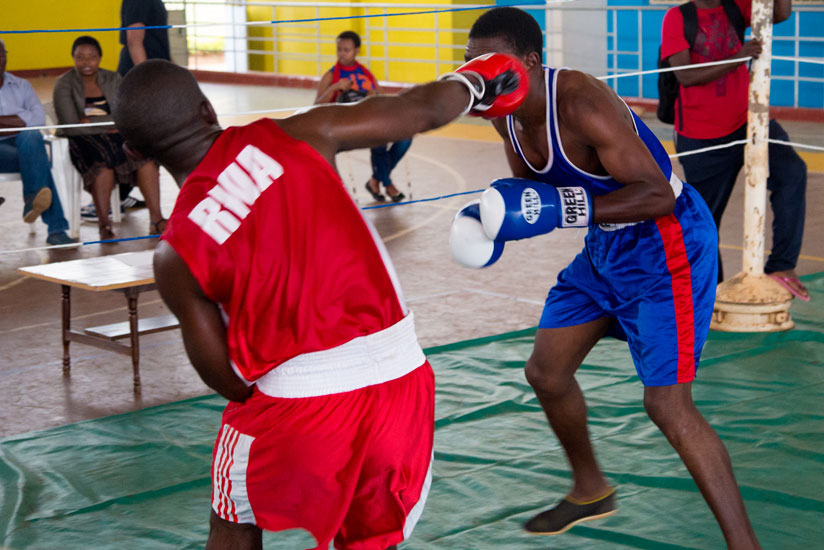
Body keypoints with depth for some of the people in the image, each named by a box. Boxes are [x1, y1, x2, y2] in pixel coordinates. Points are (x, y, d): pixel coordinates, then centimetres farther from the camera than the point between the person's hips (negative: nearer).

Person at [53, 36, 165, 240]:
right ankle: (103, 225, -36)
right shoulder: (64, 84, 0)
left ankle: (156, 219, -31)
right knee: (103, 160, -38)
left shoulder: (113, 79, 11)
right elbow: (70, 127, -11)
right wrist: (110, 122, -11)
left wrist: (91, 121, -14)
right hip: (81, 141, -4)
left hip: (114, 136, 4)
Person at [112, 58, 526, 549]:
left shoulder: (175, 257, -3)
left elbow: (229, 380, 2)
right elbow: (419, 111, 10)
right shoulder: (295, 136, -1)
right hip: (399, 377, 2)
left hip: (298, 400, -2)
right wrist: (474, 84, 30)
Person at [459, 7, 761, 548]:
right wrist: (490, 218, -7)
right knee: (546, 373, 15)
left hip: (666, 245, -9)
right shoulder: (508, 113, -4)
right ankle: (591, 491, 39)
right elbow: (529, 189, 14)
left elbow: (657, 194, -33)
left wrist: (561, 208, -38)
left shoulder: (581, 103, -30)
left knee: (668, 405, -15)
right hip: (606, 245, 9)